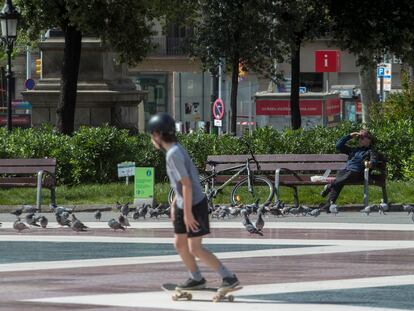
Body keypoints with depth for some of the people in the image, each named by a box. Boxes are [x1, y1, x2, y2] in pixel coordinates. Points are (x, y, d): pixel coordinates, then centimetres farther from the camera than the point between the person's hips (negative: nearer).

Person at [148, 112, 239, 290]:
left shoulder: (174, 155, -22)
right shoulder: (176, 150, 7)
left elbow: (186, 184, -25)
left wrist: (187, 212, -23)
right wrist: (174, 205, 21)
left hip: (194, 205, -9)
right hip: (183, 205, 9)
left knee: (195, 249, -8)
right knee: (179, 244, 14)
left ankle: (228, 277, -6)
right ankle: (196, 279, 26)